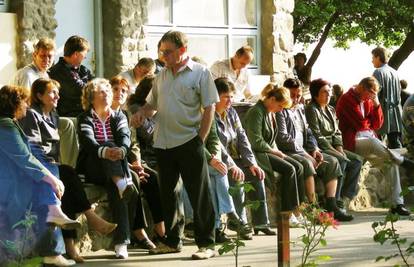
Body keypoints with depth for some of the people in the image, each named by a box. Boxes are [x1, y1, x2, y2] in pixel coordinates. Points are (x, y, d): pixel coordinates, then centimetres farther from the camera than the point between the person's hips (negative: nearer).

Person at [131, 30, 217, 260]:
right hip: (163, 144, 6)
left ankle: (206, 243, 1)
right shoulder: (162, 75, 14)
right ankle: (173, 240, 22)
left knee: (199, 195, -3)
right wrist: (141, 113, -1)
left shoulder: (200, 73, -2)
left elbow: (209, 109, -5)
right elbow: (152, 104, 22)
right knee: (168, 194, 12)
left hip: (189, 143, -6)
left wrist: (200, 139, -10)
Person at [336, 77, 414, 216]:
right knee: (372, 142, -40)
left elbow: (377, 124, 13)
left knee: (391, 162, -16)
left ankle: (397, 203, -19)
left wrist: (376, 104, 3)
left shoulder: (368, 101, 18)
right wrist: (369, 126, 5)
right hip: (352, 141, -7)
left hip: (370, 140, 7)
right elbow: (360, 124, -14)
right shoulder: (347, 100, -6)